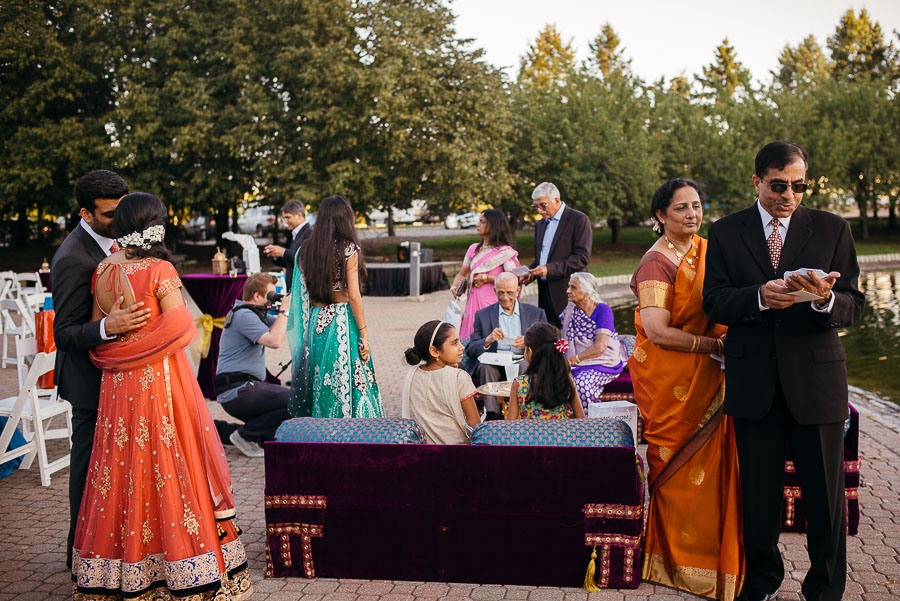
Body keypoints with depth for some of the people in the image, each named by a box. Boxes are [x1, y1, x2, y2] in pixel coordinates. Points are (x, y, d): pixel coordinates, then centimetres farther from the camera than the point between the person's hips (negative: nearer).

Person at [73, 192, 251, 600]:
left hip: (118, 384, 6)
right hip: (161, 381, -6)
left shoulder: (103, 271, 4)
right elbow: (178, 329, -13)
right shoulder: (160, 271, -14)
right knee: (168, 464, 2)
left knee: (123, 467, 13)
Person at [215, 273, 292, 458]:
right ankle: (246, 435, -9)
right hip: (238, 391, -11)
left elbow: (285, 325, 24)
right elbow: (274, 340, -26)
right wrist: (284, 310, -15)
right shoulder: (244, 315, -13)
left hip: (238, 392, 11)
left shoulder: (254, 313, 19)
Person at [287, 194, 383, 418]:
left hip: (315, 322, 5)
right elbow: (354, 296, -11)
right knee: (346, 383, -1)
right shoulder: (348, 248, -7)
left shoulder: (305, 250, 8)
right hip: (343, 323, -5)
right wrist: (364, 335, -7)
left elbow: (303, 297, 9)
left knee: (318, 386, 10)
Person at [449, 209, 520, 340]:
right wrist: (454, 287, 3)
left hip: (492, 303, -5)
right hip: (473, 303, 5)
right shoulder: (474, 249, 14)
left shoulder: (505, 252, -4)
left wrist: (487, 278, -11)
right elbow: (462, 274, 22)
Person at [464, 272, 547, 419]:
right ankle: (492, 415, -31)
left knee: (525, 367, -34)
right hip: (493, 363, 0)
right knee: (486, 367, -33)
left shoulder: (536, 313, 13)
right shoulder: (483, 315, 13)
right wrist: (488, 340, -14)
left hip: (522, 362, 0)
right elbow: (469, 350, 7)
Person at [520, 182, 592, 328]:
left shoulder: (579, 220, -5)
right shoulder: (540, 225, 19)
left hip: (568, 293, -6)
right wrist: (528, 273, 2)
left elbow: (582, 257, -13)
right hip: (545, 293, 6)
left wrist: (549, 269, -20)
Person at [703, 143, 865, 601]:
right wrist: (759, 297, -22)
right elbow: (714, 302, -3)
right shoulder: (726, 232, 5)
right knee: (758, 492, 13)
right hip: (754, 382, 1)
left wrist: (825, 300, -25)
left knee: (825, 495, 6)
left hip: (816, 378, 0)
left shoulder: (833, 229, 4)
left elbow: (854, 306, -2)